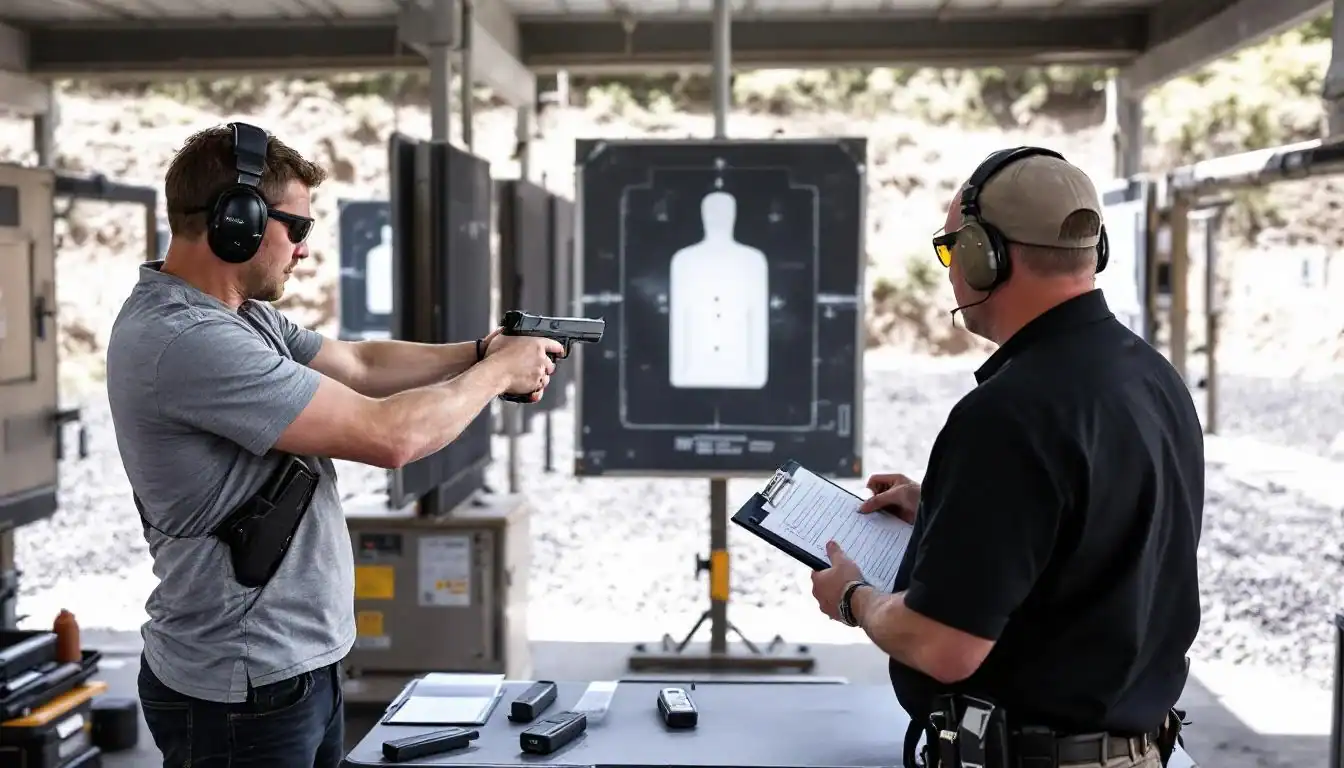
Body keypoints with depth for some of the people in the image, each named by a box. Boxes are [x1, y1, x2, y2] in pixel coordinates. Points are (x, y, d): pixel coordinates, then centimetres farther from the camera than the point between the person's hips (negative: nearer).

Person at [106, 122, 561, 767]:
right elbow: (390, 436, -25)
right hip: (245, 692, -9)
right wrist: (499, 371, -10)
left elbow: (360, 364, 15)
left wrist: (482, 350, 3)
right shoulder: (185, 340, -25)